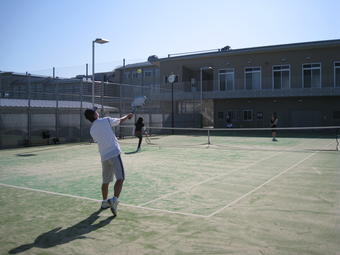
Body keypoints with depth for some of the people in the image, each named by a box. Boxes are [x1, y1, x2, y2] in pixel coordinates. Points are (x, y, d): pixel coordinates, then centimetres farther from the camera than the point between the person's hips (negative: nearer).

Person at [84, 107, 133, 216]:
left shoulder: (92, 130, 10)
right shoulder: (106, 120, -1)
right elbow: (120, 120, 13)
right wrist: (128, 116, 33)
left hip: (104, 156, 6)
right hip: (114, 153, -5)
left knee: (106, 181, 19)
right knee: (120, 178, -8)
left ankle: (104, 202, 31)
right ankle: (114, 200, -24)